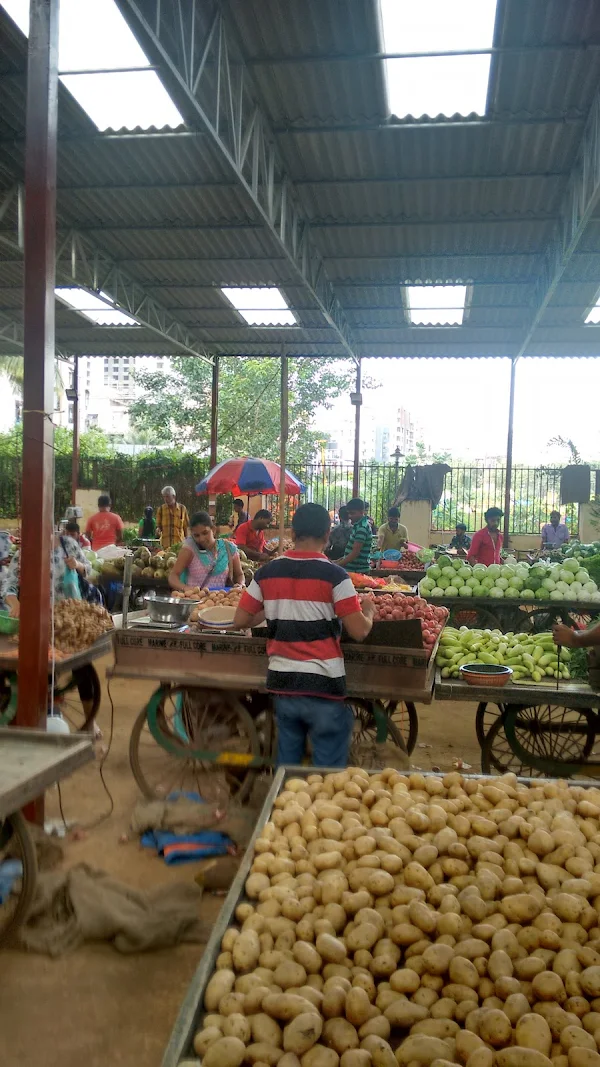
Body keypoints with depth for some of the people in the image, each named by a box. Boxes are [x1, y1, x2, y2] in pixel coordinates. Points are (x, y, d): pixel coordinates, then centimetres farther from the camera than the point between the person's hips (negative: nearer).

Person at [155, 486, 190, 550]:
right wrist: (158, 529, -13)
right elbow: (158, 525, 10)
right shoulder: (161, 509, 5)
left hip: (180, 544, 0)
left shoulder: (182, 508, 4)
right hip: (165, 544, 0)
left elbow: (186, 526, 9)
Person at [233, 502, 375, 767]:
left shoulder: (266, 573, 2)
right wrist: (369, 611, 8)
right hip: (323, 687, -4)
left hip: (282, 684, 5)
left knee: (286, 766, 18)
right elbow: (359, 631, -12)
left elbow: (240, 621, 7)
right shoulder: (334, 575, -11)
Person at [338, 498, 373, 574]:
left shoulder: (362, 528, -18)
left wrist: (337, 565, -20)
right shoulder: (358, 525, 12)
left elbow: (355, 553, -22)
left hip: (357, 571, -9)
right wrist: (339, 560, 15)